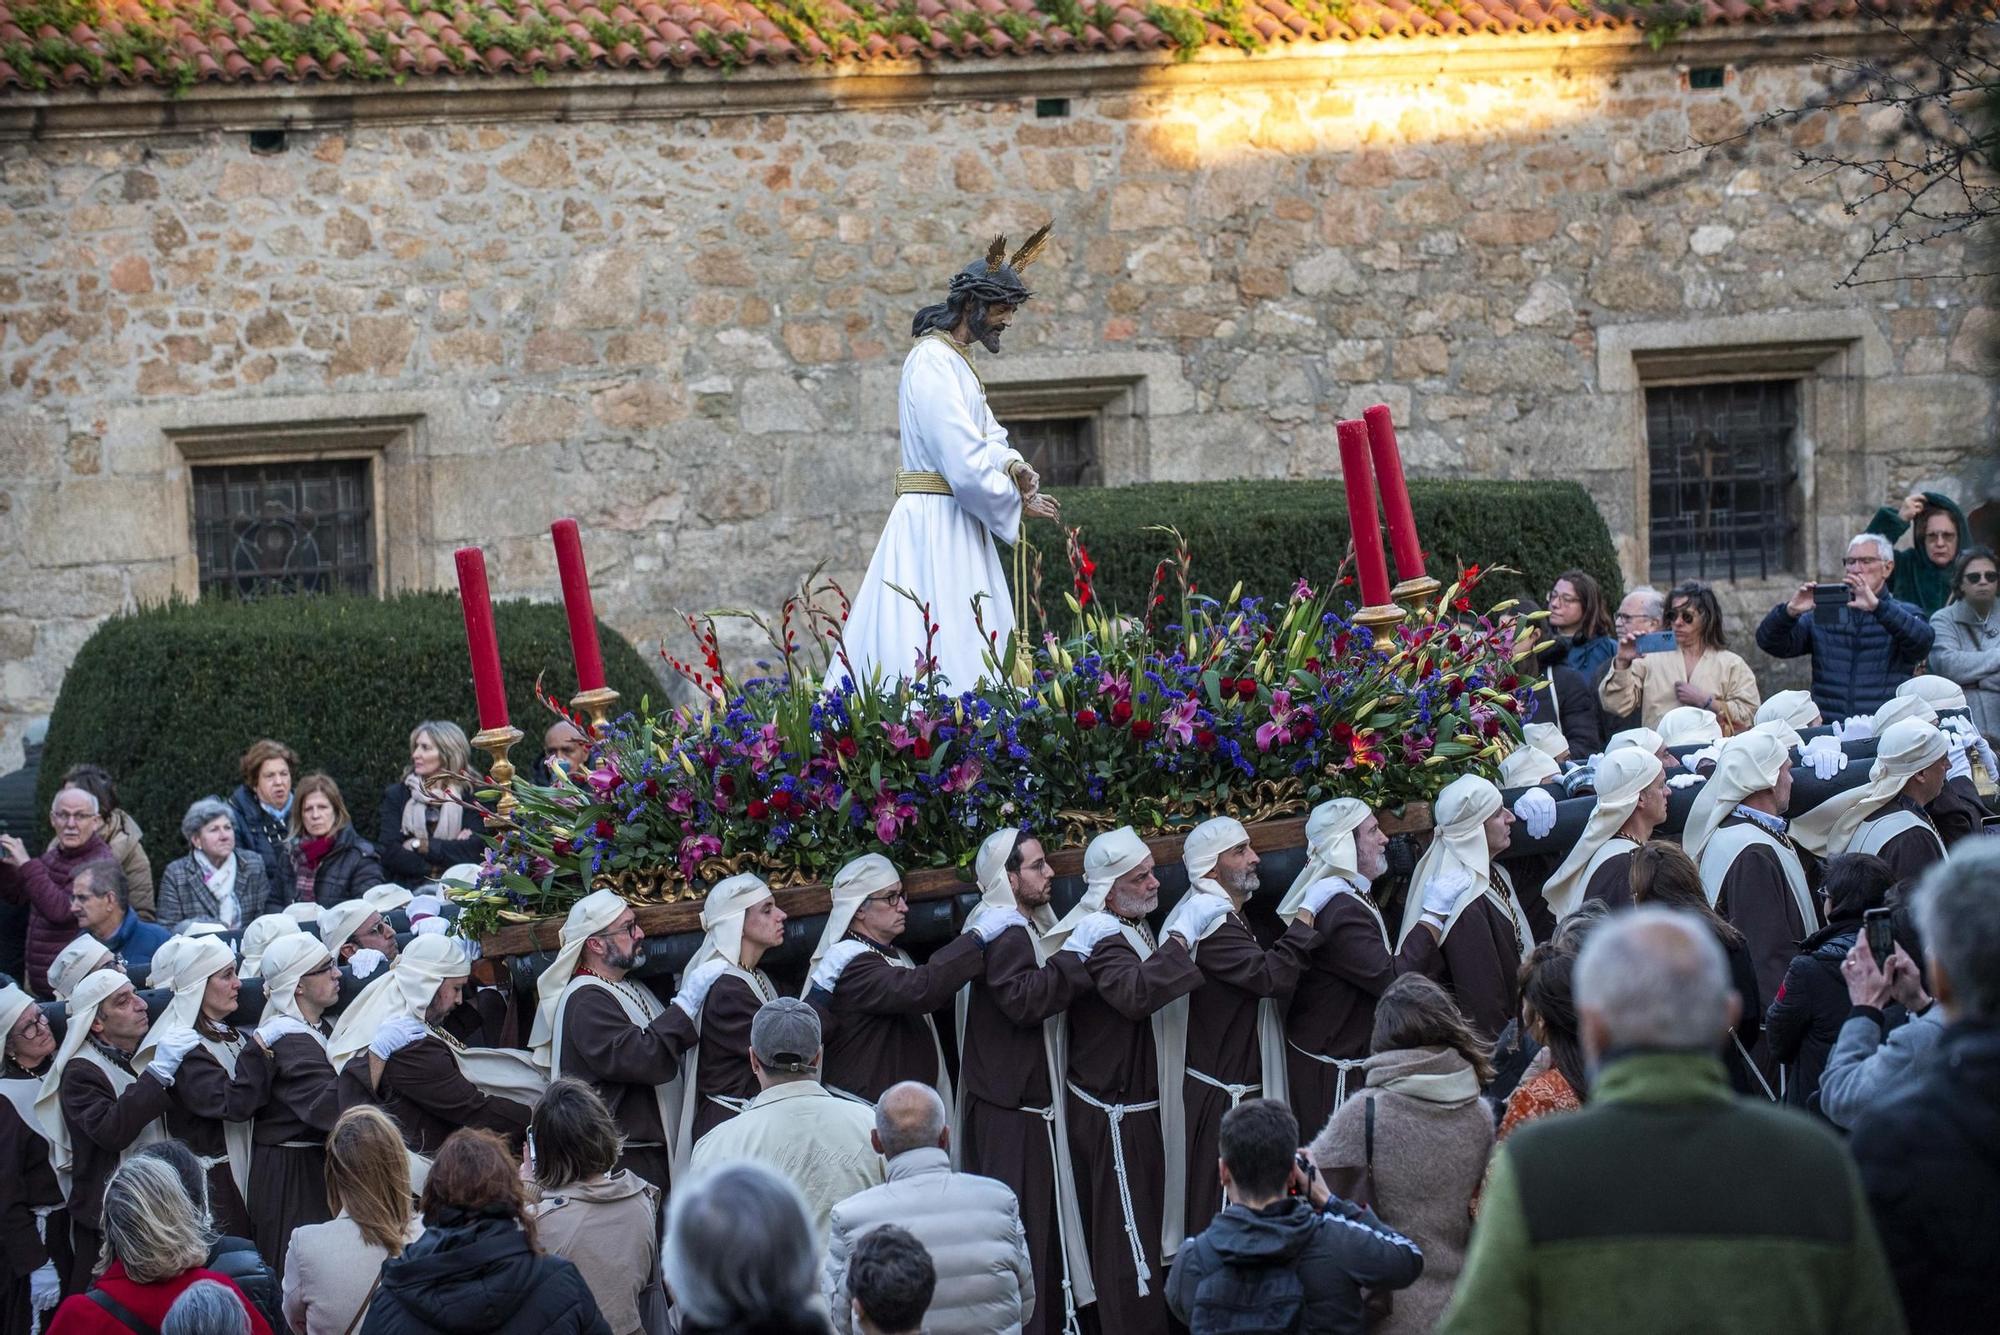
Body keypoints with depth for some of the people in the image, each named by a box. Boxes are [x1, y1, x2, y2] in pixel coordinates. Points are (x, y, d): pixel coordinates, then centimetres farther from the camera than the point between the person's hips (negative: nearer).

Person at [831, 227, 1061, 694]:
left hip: (954, 523, 10)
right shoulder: (933, 363, -15)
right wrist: (1018, 503, -8)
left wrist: (1012, 466, -7)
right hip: (935, 520, -10)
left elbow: (987, 438, 15)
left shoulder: (956, 361, 17)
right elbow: (964, 461, -20)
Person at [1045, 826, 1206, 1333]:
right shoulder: (1099, 937, -18)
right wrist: (1183, 933, -38)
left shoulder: (1126, 927, 14)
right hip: (1114, 1115, -10)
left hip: (1133, 1105, 10)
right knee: (1129, 1243, -8)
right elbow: (1137, 993, -37)